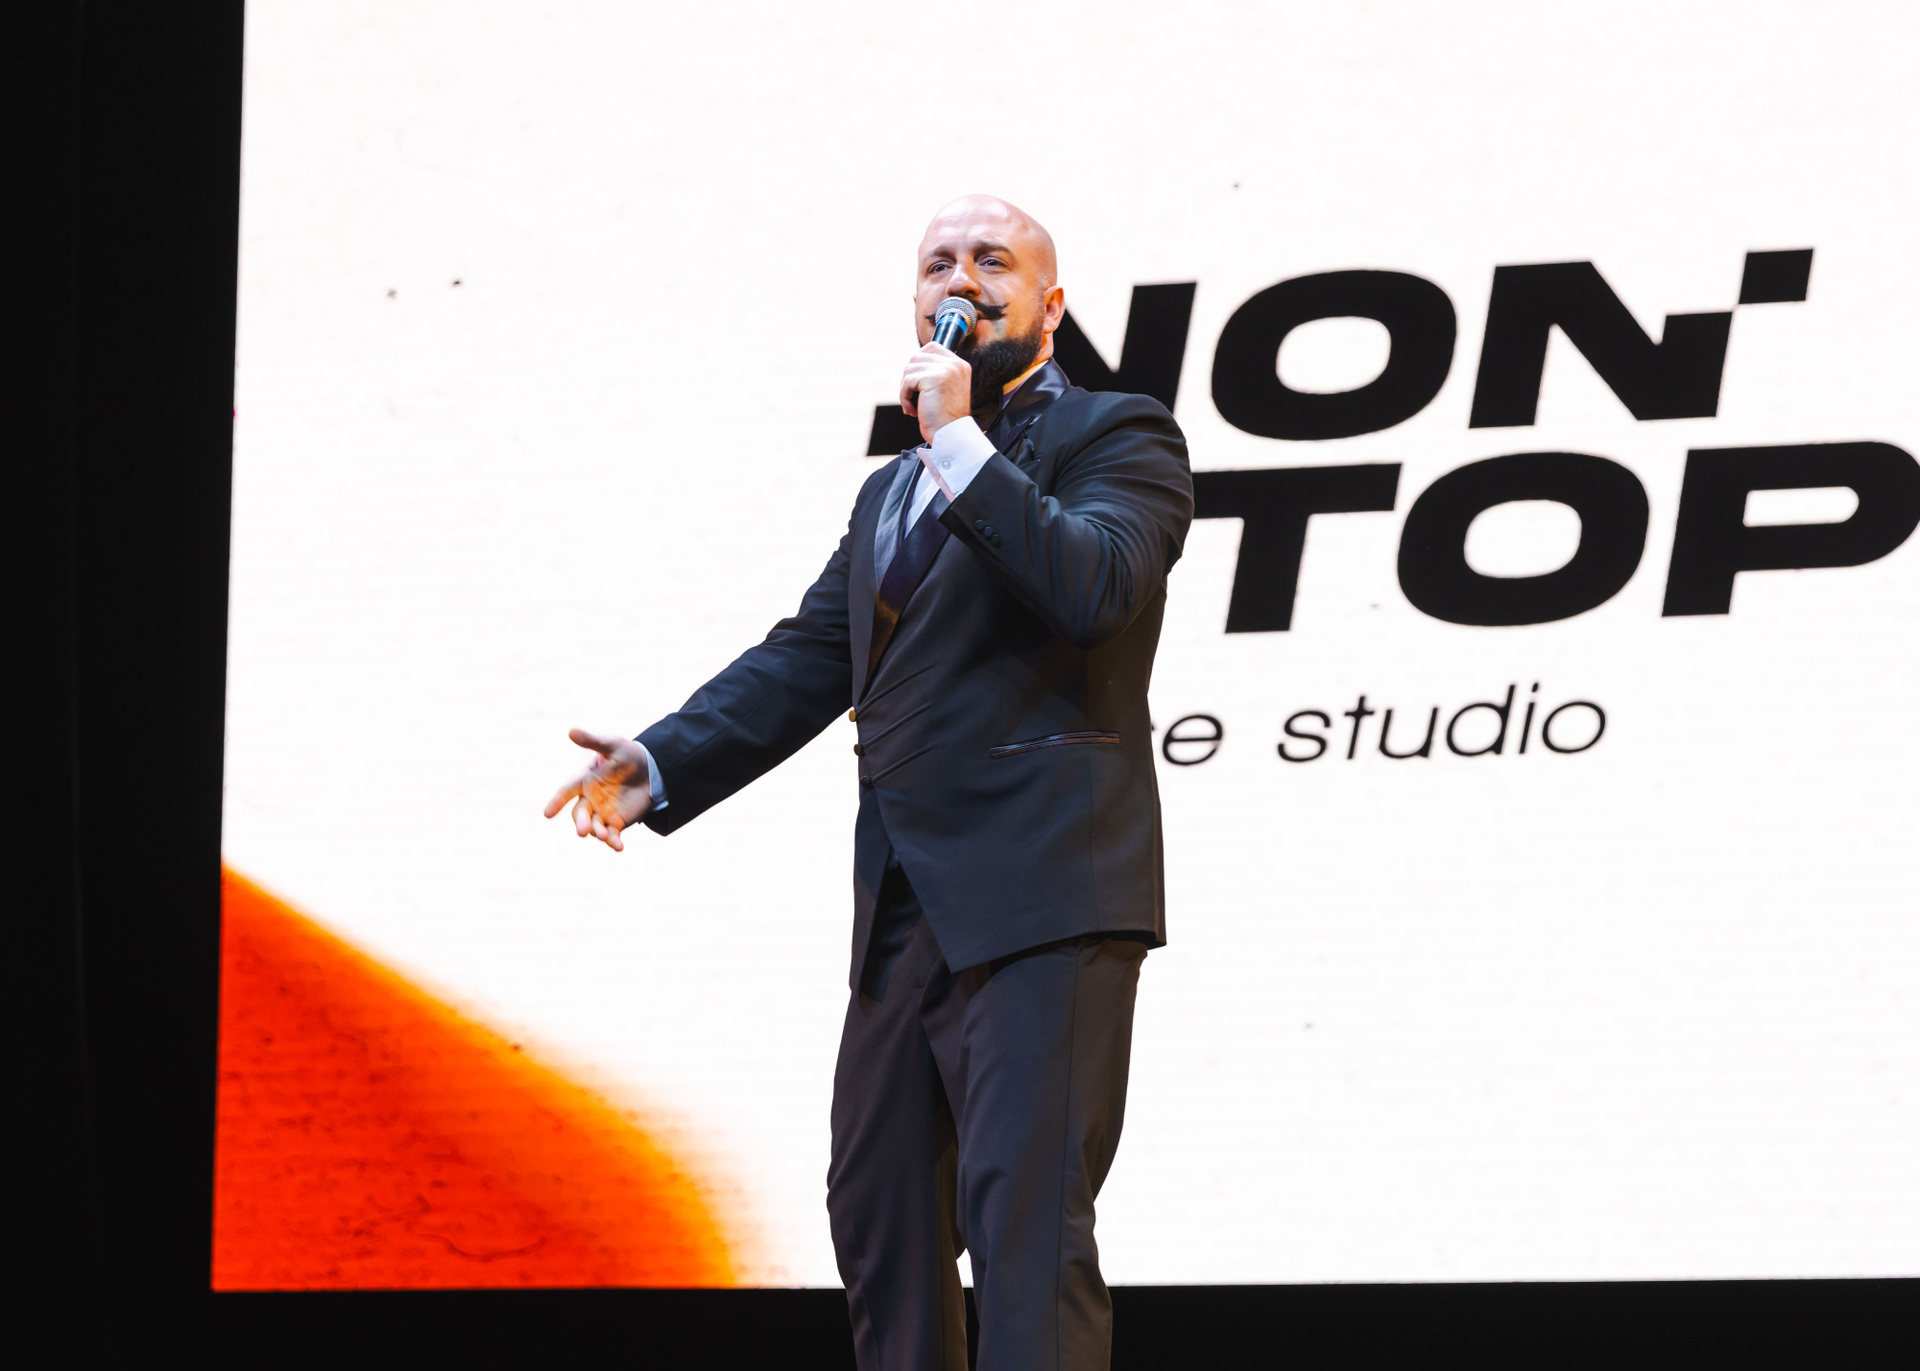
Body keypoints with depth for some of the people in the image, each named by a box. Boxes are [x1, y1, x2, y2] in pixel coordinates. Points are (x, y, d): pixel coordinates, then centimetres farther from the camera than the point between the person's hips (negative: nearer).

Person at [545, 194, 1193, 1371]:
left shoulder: (1118, 438, 2)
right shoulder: (894, 490, 26)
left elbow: (1093, 586, -18)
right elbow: (805, 659, 18)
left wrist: (961, 441, -15)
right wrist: (662, 764, 4)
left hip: (1041, 897, -8)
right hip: (907, 909, 8)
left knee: (1025, 1214, -15)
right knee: (879, 1207, 11)